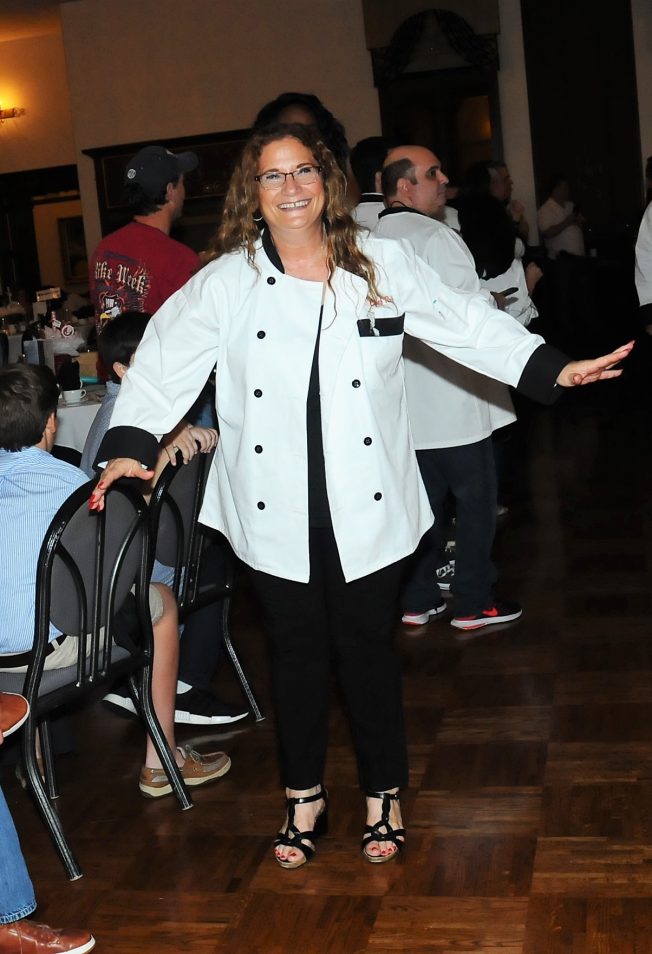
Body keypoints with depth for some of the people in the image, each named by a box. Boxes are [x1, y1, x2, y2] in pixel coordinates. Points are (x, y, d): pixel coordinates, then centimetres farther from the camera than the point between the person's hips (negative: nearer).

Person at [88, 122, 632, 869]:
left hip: (367, 505, 0)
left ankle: (383, 794, 28)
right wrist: (131, 442, -16)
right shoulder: (225, 283, 0)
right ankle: (304, 796, 31)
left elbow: (466, 325, 6)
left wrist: (553, 368, -2)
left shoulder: (384, 265, 2)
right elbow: (165, 360, -2)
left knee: (367, 645, 9)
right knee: (296, 651, 12)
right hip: (277, 511, 0)